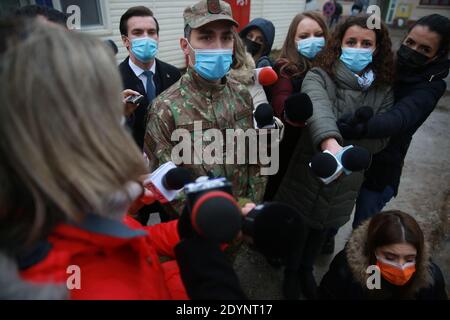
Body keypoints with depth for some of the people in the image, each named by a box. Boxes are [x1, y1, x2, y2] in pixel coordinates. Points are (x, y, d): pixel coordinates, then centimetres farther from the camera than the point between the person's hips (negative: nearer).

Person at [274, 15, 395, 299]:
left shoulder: (383, 89, 1)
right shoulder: (319, 76, -12)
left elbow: (381, 139, -6)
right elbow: (318, 107, -35)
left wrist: (347, 138, -25)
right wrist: (329, 141, -55)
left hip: (345, 182, 3)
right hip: (306, 176, -3)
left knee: (321, 232, 22)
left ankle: (306, 271, 50)